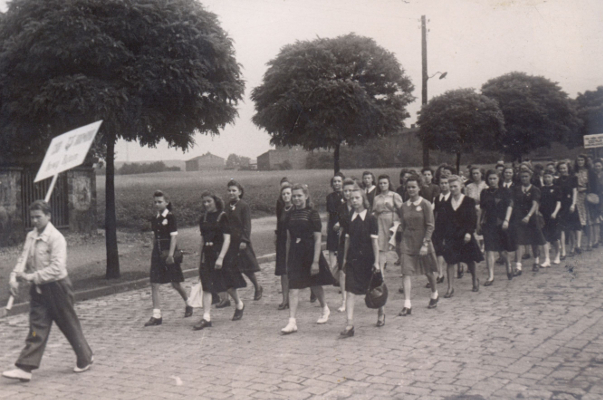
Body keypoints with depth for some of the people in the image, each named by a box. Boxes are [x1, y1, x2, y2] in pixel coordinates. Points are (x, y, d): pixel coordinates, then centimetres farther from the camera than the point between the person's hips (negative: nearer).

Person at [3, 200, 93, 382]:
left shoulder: (56, 238, -16)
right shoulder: (31, 236, 7)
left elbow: (57, 268, -22)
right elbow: (23, 259, 8)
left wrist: (32, 277, -23)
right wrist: (14, 277, -9)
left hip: (57, 287, -6)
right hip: (38, 289, 6)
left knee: (69, 325, 8)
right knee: (37, 328, 2)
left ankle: (85, 358, 27)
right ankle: (25, 368, -1)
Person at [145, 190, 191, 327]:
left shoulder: (170, 217, -8)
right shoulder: (154, 220, 10)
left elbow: (174, 236, -13)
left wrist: (170, 254, -19)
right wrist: (154, 253, 14)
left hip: (169, 254, -6)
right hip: (157, 253, 6)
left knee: (175, 284, 4)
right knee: (154, 285, -3)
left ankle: (188, 305, 31)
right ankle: (156, 316, -1)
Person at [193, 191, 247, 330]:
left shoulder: (222, 216, -8)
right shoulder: (203, 218, 8)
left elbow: (227, 239, -12)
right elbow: (202, 239, 14)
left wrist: (221, 258, -19)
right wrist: (200, 256, 10)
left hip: (221, 253, -4)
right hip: (207, 255, 5)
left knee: (228, 284, 8)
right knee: (206, 286, -3)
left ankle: (239, 305, 35)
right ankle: (206, 317, -4)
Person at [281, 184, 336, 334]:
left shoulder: (312, 214, -9)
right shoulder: (291, 214, 5)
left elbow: (318, 239, -10)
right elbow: (289, 238, 11)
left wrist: (316, 261, -15)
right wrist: (288, 258, 9)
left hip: (310, 252, -3)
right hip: (295, 253, 3)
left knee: (314, 285, 14)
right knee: (293, 287, -6)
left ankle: (325, 308, 41)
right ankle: (292, 322, -7)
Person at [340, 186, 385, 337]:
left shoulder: (371, 219, -7)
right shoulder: (350, 219, 5)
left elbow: (375, 241, -8)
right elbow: (348, 240, 11)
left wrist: (376, 261, -11)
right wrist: (345, 258, 9)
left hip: (367, 259, -3)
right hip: (353, 259, 3)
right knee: (350, 290, -7)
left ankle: (381, 311, 41)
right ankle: (349, 324, -9)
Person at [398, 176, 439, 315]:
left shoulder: (425, 205, -7)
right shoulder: (404, 206, 4)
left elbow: (430, 226, -9)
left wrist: (425, 244, -15)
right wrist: (403, 241, 10)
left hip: (422, 241, -3)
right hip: (407, 242, 3)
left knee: (428, 272, 13)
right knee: (406, 272, -9)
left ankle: (434, 295, 40)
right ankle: (407, 305, -9)